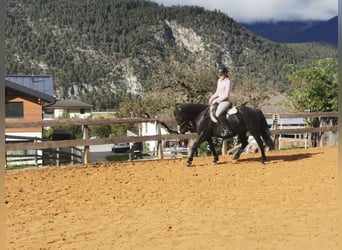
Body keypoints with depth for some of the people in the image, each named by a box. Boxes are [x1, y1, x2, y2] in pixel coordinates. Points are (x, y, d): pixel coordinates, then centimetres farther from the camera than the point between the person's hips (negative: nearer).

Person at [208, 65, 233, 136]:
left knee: (218, 114, -30)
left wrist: (216, 100, -17)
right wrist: (212, 98, 3)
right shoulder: (219, 80, 12)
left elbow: (226, 95, -17)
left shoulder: (228, 82, -13)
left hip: (225, 101, -10)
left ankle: (228, 130, -20)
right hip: (219, 100, 10)